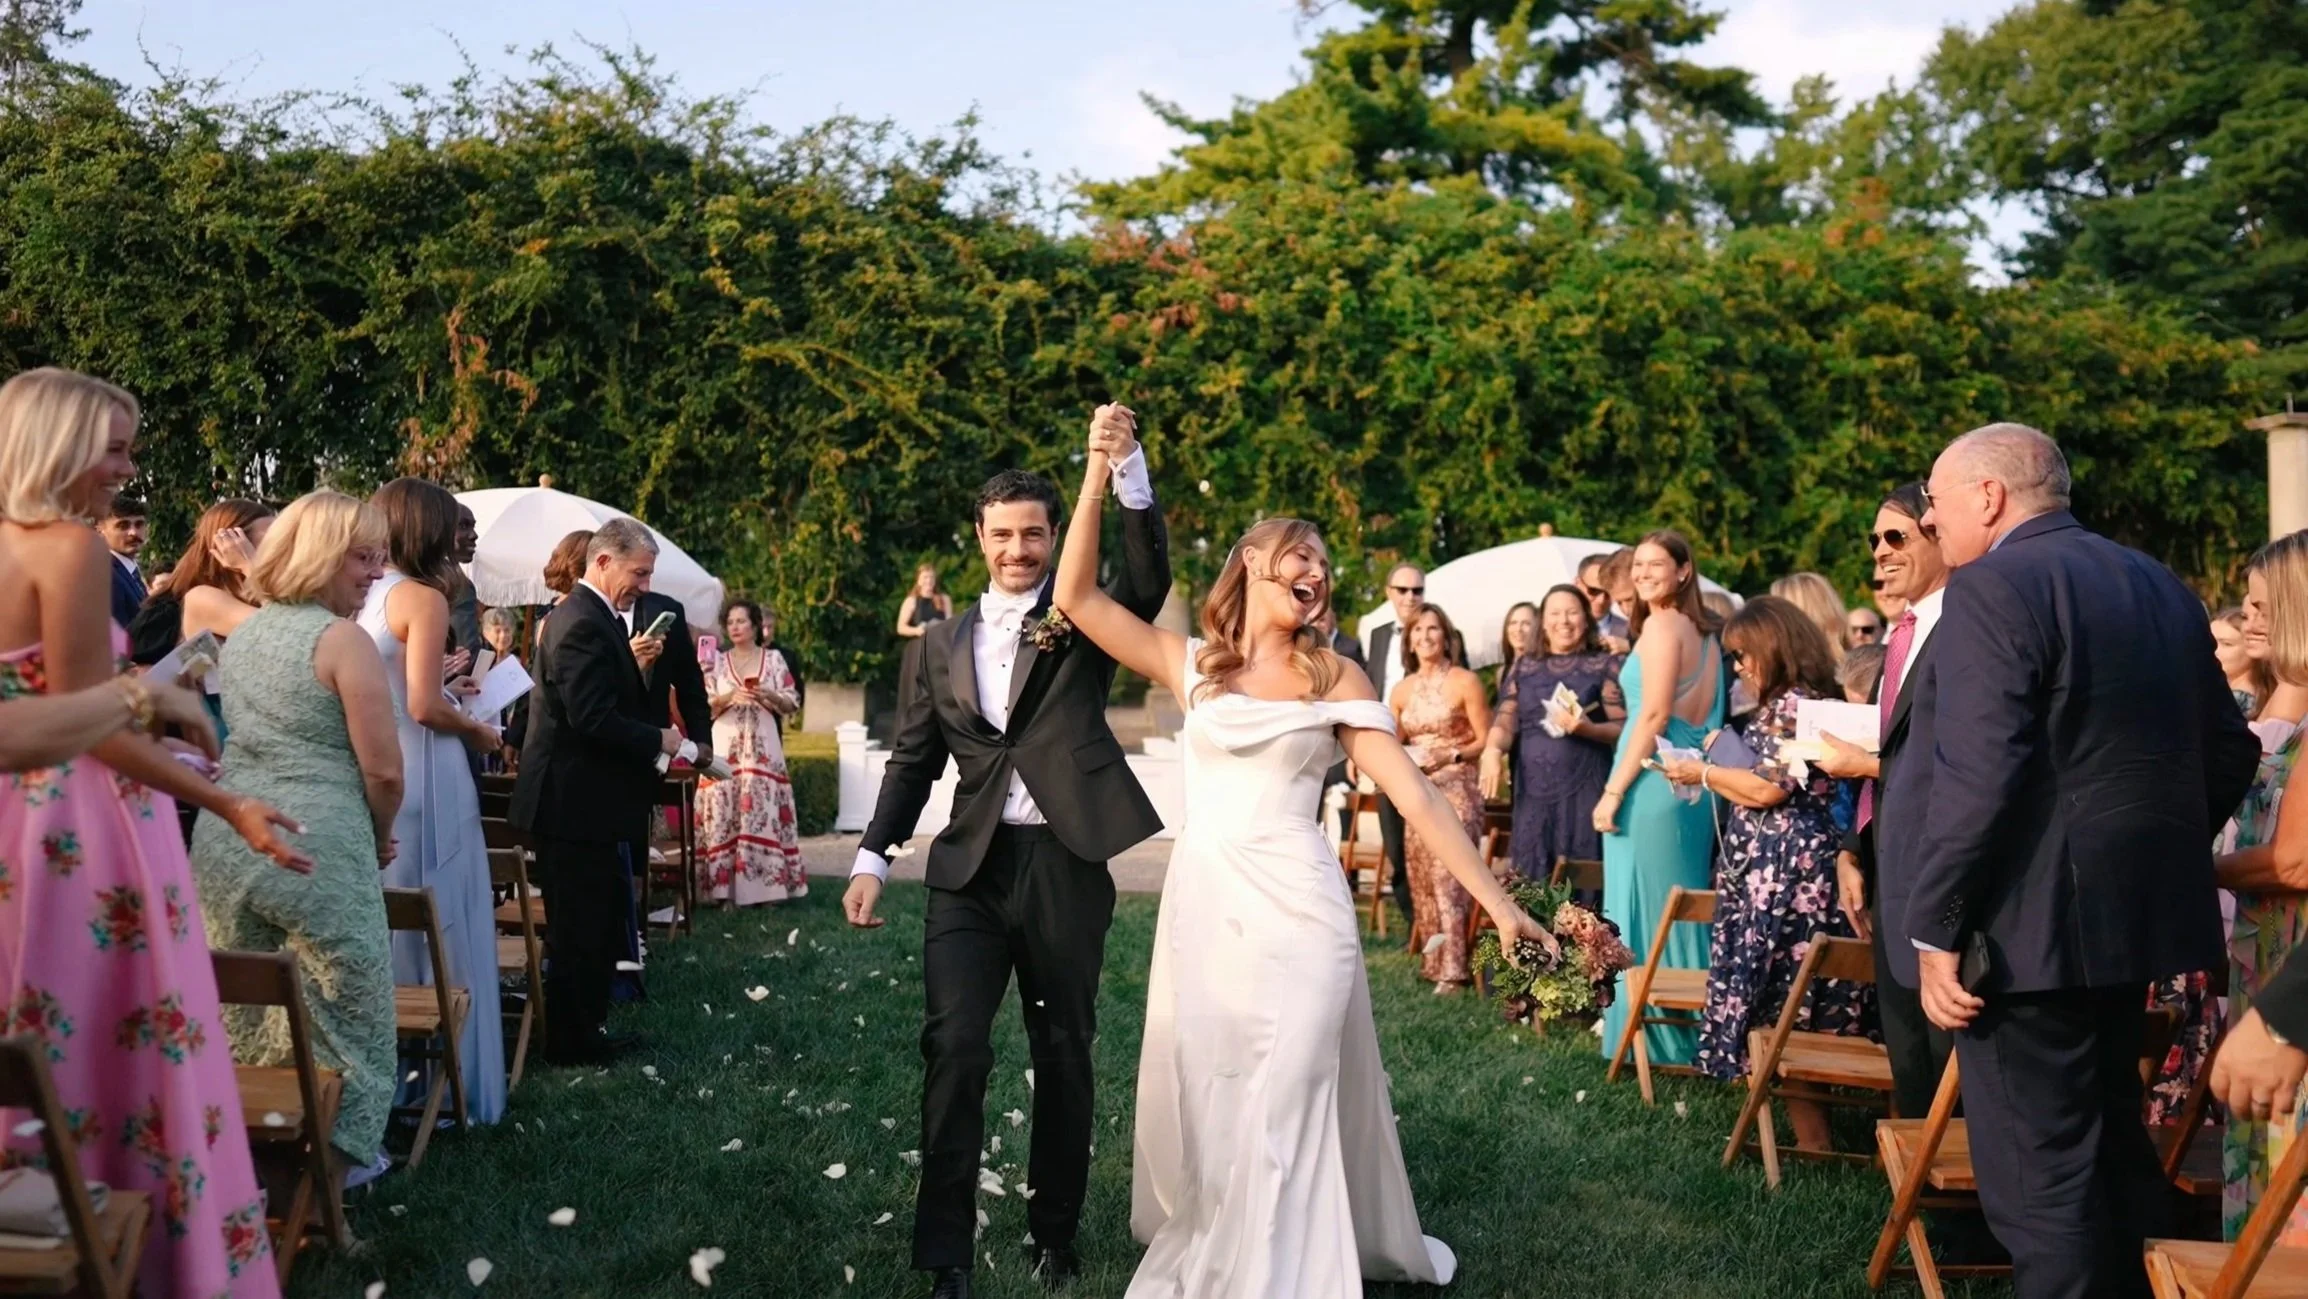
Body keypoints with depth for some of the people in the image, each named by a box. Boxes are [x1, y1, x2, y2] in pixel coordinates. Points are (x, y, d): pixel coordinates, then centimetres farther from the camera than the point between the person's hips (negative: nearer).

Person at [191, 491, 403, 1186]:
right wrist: (380, 837, 5)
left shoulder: (240, 634, 14)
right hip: (314, 842, -7)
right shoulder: (344, 640, -10)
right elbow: (383, 769, -13)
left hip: (224, 836, 8)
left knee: (242, 1004, 18)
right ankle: (339, 1148, 12)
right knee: (337, 999, 6)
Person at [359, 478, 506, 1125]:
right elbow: (424, 708, -18)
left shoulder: (364, 598, 9)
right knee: (439, 928, 1)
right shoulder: (423, 598, -12)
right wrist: (478, 730, -2)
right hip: (423, 781, -8)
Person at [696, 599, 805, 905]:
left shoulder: (774, 659, 8)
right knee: (724, 811, -5)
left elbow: (791, 702, 6)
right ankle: (726, 888, -2)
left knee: (763, 810, -5)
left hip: (763, 747, 0)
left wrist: (768, 695, -12)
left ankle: (763, 886, -1)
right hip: (725, 747, 0)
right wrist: (729, 697, -13)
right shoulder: (717, 662, 9)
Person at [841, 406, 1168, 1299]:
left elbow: (1150, 575, -15)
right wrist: (872, 857, 3)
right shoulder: (945, 644, 11)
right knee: (954, 1049, -8)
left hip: (1066, 867, -1)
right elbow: (913, 759, 13)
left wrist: (1127, 469, -28)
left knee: (1064, 1053, 10)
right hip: (970, 868, 2)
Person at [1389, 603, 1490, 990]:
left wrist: (1450, 756, -18)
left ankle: (1453, 967, -10)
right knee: (1423, 879, 6)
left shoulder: (1465, 682, -4)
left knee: (1450, 876, -12)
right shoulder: (1402, 689, 10)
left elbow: (1486, 741, -5)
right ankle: (1432, 960, 15)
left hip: (1457, 789, -5)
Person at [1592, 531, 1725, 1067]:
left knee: (1645, 908, -2)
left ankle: (1651, 1034, 4)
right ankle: (1689, 1031, 19)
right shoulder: (1702, 630, 16)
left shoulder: (1660, 625, -11)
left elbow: (1654, 716, -18)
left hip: (1653, 781, -9)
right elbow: (1702, 717, 16)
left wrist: (1613, 790, -17)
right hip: (1692, 783, 9)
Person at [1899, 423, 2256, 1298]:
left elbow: (1978, 777, -22)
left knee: (2037, 1173, -1)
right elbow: (2229, 749, 16)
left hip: (2032, 923, -9)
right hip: (2136, 908, 9)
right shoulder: (2159, 585, 13)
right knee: (2112, 1143, 24)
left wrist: (1936, 929, -18)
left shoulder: (1991, 587, -14)